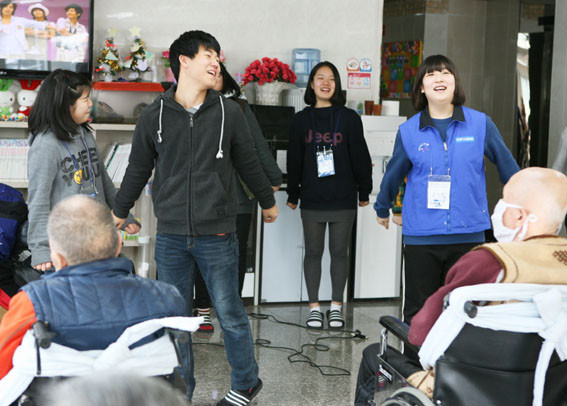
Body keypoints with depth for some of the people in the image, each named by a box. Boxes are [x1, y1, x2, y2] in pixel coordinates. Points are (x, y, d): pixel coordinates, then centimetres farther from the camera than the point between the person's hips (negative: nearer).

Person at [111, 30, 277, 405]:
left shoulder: (228, 112, 0)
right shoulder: (155, 115, 2)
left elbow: (248, 163, 12)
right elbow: (138, 169, 13)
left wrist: (268, 201, 22)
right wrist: (119, 212, 21)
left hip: (217, 236, -1)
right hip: (170, 236, 1)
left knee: (230, 314, 5)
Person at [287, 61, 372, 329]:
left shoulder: (349, 118, 0)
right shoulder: (301, 120, 5)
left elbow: (361, 157, 3)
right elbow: (294, 159, 9)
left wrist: (364, 191, 3)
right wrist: (292, 194, 9)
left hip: (343, 199, -1)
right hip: (312, 200, 1)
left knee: (339, 252, 6)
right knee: (313, 252, 6)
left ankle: (336, 307, 16)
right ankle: (314, 307, 15)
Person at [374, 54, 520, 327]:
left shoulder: (480, 124, 0)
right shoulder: (409, 131, 1)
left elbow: (507, 165, 11)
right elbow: (394, 174, 15)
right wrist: (382, 210, 28)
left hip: (467, 234, 0)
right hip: (421, 236, 0)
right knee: (417, 313, 6)